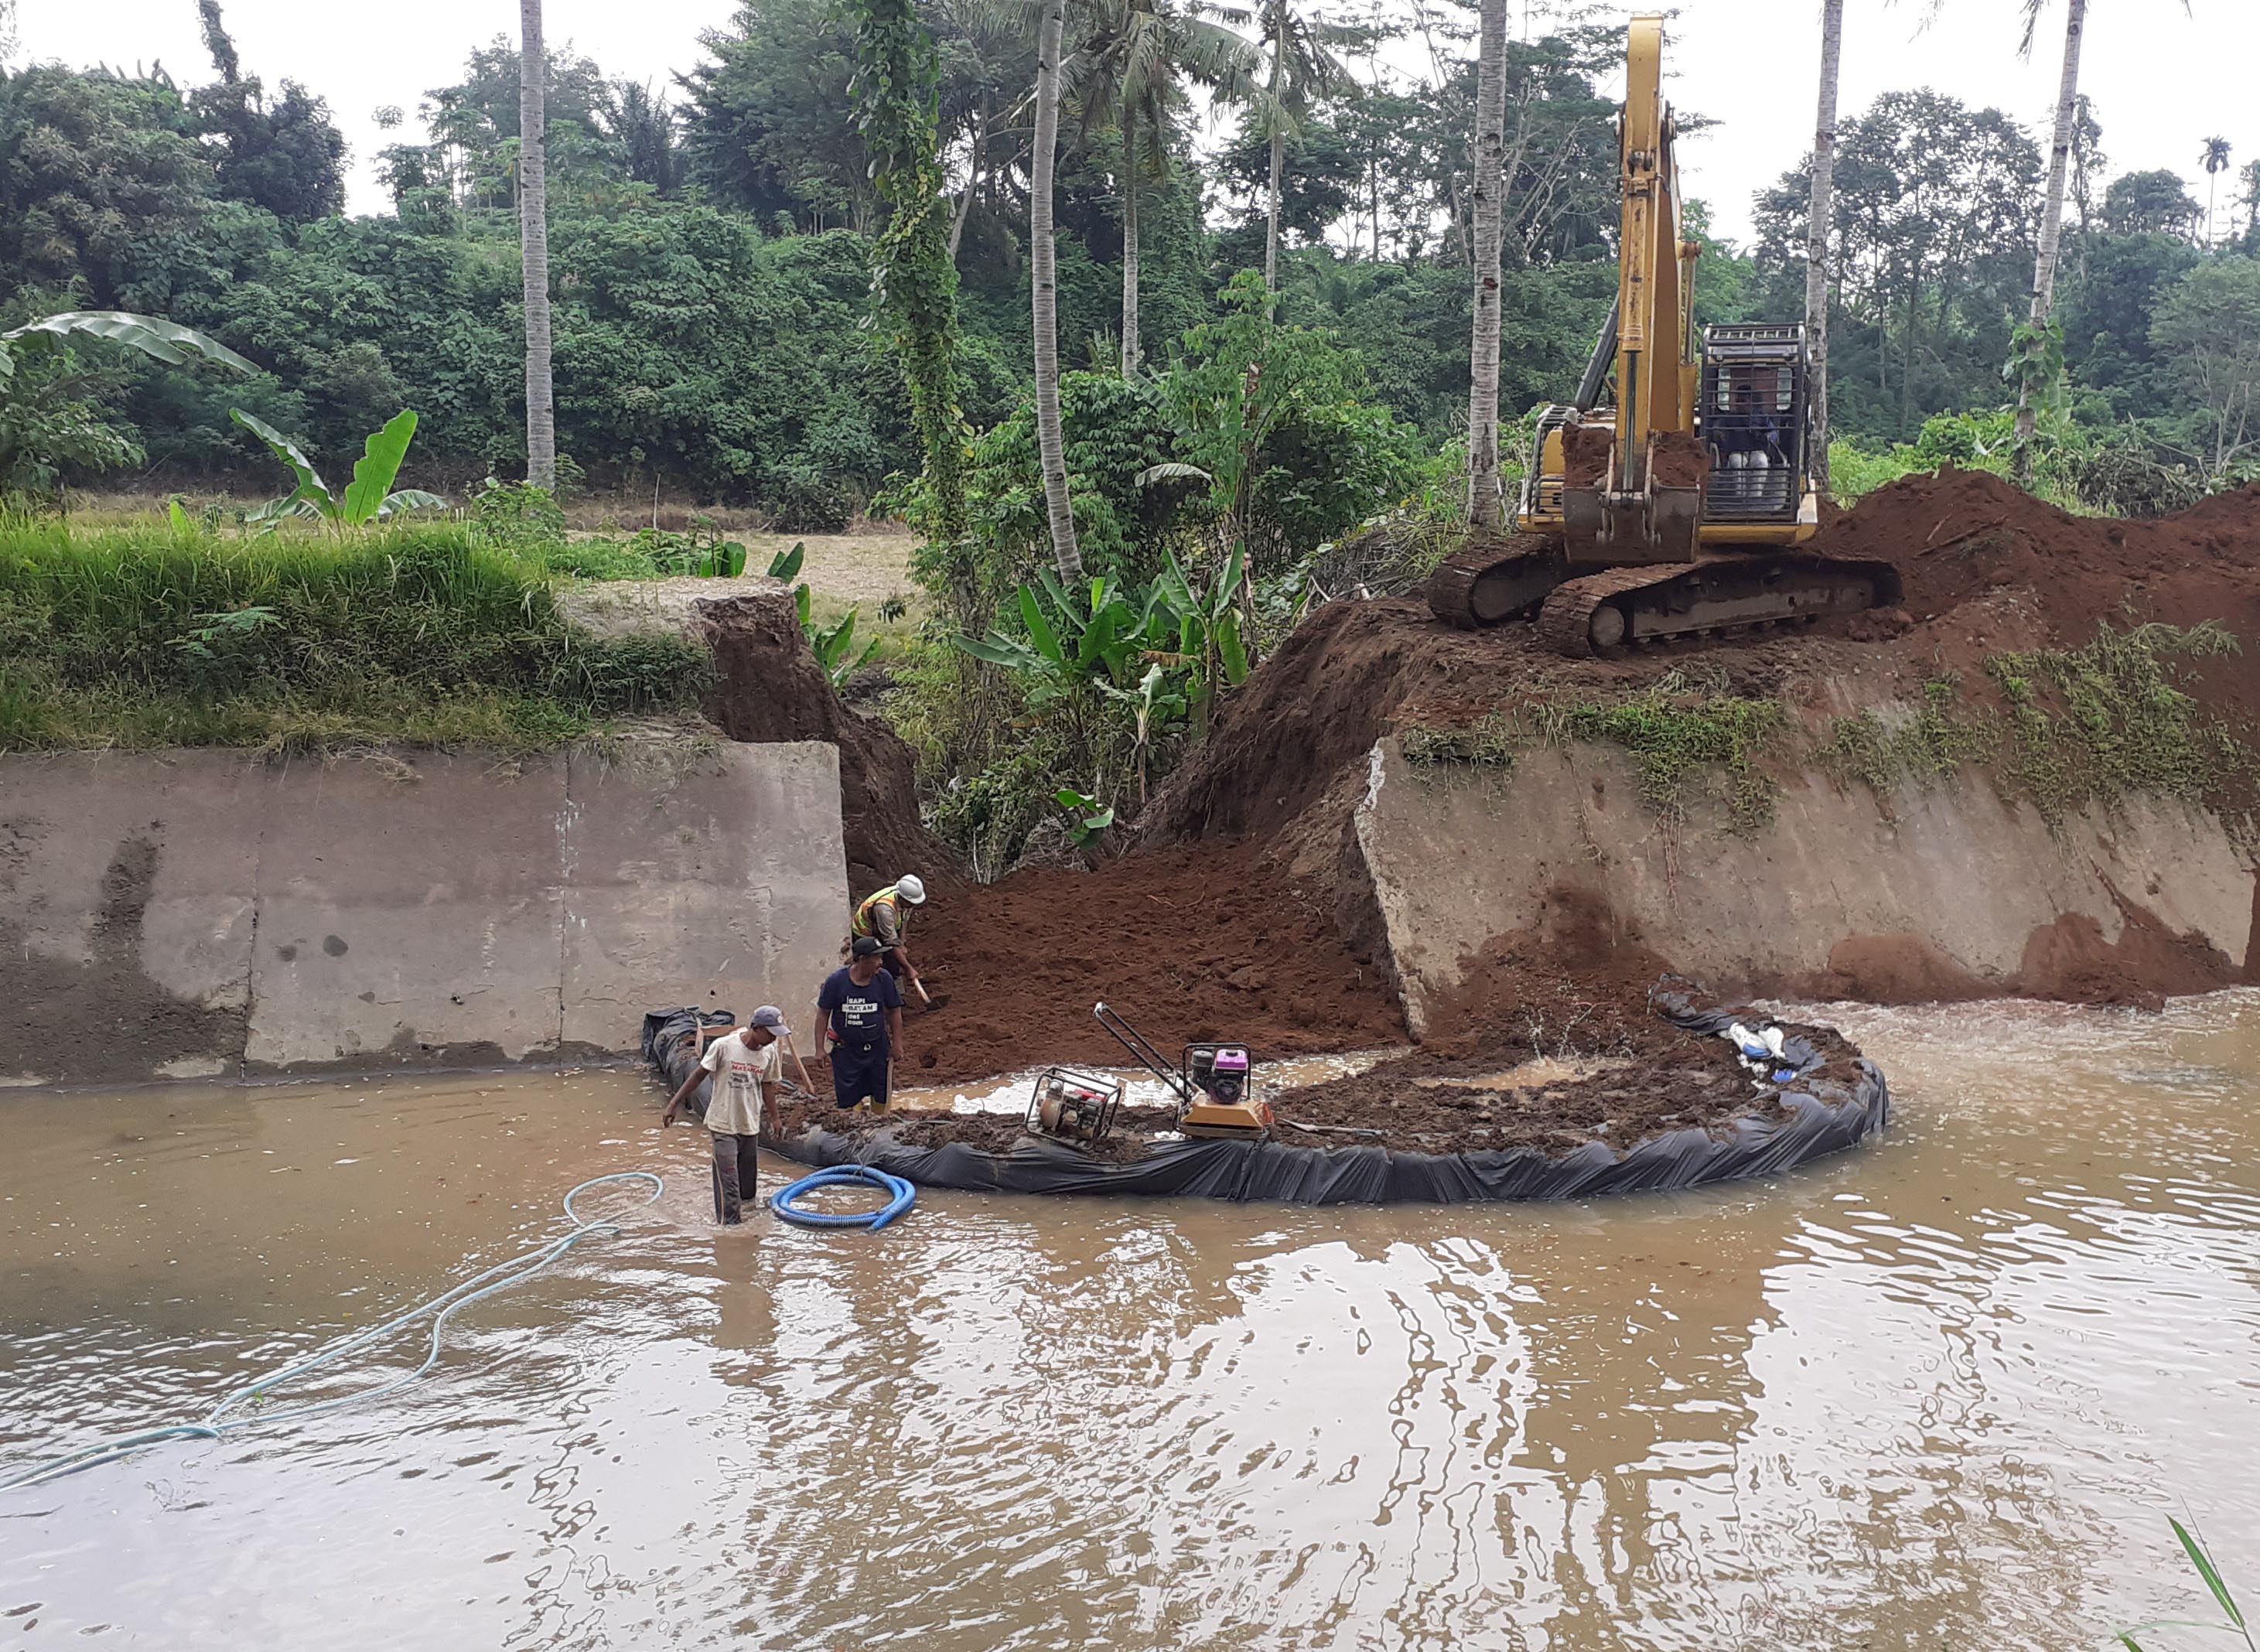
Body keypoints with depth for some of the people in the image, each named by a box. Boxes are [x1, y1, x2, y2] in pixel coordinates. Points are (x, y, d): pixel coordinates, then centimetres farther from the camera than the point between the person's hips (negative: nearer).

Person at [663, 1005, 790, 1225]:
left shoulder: (769, 1053, -1)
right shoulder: (724, 1046, -17)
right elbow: (698, 1075, -9)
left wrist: (775, 1117, 19)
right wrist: (674, 1104, -9)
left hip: (751, 1126, 5)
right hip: (723, 1126, -5)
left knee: (747, 1182, 12)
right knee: (728, 1182, -8)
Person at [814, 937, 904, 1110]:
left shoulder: (884, 979, -9)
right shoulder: (836, 981, -14)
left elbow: (894, 1011, 2)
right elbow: (823, 1014, -5)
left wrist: (897, 1043, 4)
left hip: (877, 1048, 2)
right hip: (846, 1049, -2)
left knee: (881, 1099, 11)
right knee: (847, 1099, 3)